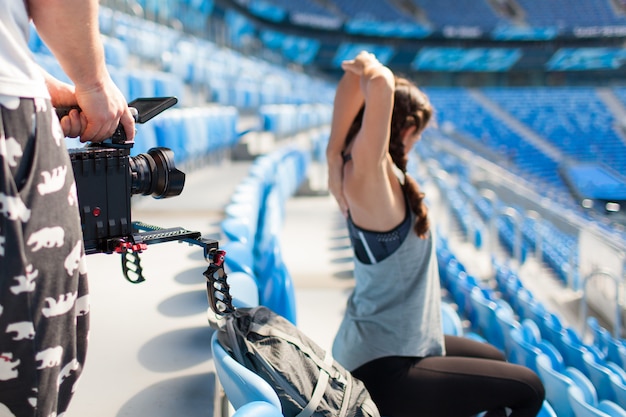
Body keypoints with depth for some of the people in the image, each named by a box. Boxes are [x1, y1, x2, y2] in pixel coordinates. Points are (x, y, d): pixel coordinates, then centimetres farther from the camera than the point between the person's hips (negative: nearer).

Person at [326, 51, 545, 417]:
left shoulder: (349, 167, 1)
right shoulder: (365, 177, -25)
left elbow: (361, 69, 5)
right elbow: (381, 84, -40)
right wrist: (369, 71, -20)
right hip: (383, 371, -10)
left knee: (495, 359, 29)